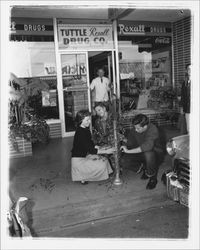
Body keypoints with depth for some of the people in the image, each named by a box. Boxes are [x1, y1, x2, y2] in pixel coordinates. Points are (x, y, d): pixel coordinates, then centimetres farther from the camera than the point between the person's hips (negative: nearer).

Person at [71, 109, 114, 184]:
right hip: (78, 160, -10)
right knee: (101, 165, -14)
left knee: (104, 160, 6)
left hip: (84, 156, 10)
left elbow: (91, 145, 13)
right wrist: (105, 151, -21)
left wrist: (101, 148, -1)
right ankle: (83, 178, 3)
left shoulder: (86, 130, 5)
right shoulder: (80, 133, -25)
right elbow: (91, 150, -26)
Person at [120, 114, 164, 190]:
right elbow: (129, 145, 2)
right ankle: (143, 167, 9)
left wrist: (128, 151, -41)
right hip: (140, 154, 5)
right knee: (123, 161, -20)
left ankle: (153, 178, -13)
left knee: (148, 153, -41)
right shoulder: (134, 131, -11)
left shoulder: (153, 129, -28)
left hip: (155, 154, -5)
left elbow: (148, 146, -44)